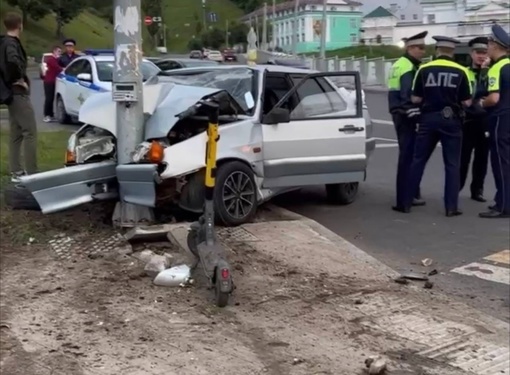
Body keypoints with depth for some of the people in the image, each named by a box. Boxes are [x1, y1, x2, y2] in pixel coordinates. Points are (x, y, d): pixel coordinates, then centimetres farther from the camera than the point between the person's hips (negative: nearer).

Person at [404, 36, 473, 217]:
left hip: (428, 119, 1)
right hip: (451, 120, -1)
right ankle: (451, 207, 4)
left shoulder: (424, 69, -3)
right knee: (452, 164, 5)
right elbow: (467, 102, -4)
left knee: (418, 160, 10)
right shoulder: (461, 71, -5)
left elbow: (415, 99, -2)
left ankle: (406, 201, 13)